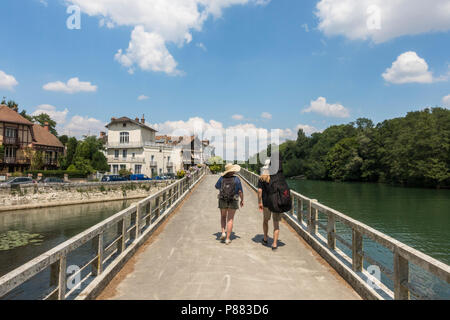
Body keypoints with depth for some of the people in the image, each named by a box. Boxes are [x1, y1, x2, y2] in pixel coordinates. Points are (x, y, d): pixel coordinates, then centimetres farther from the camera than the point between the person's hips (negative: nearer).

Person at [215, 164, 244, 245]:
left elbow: (217, 187, 11)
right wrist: (242, 200, 6)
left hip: (223, 201, 1)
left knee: (223, 217, 22)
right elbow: (240, 191, -8)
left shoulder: (222, 178, -5)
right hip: (233, 201, -1)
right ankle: (227, 239, 4)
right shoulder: (237, 179, -11)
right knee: (230, 219, 6)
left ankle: (223, 232, 6)